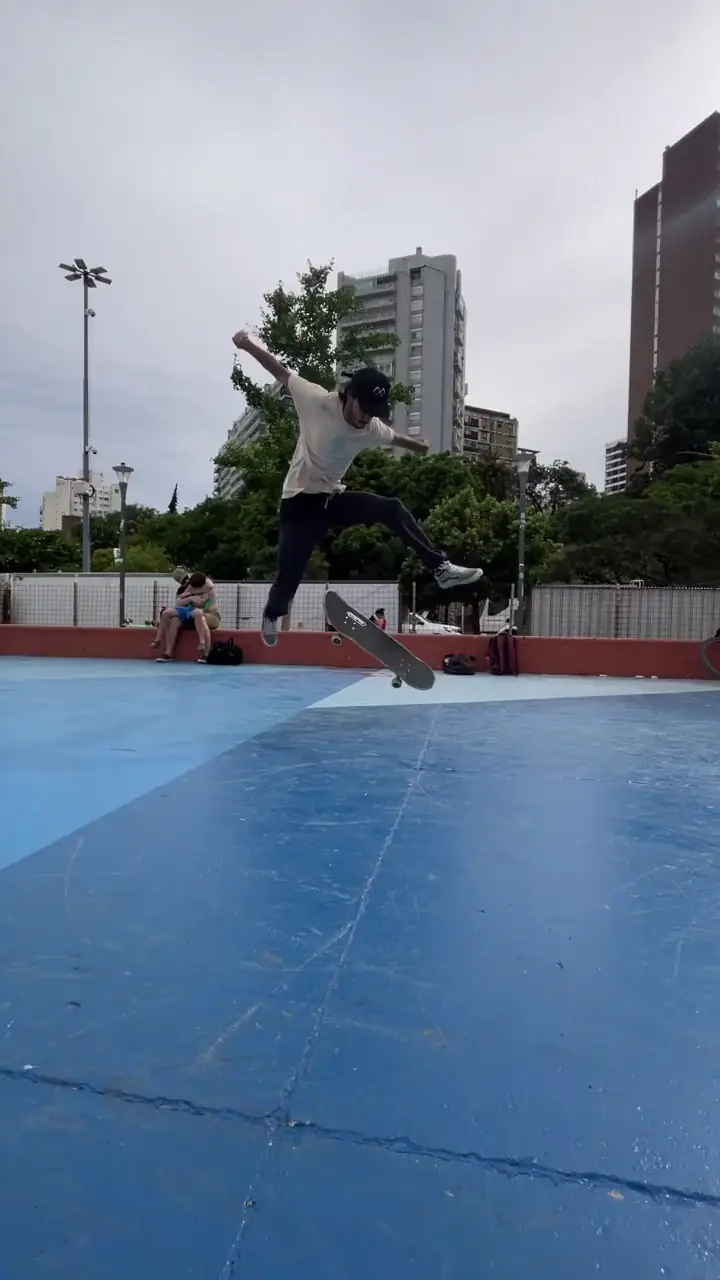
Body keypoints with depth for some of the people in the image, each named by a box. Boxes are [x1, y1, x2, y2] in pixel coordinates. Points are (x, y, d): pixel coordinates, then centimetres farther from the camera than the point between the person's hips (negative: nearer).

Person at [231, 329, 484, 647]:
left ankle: (441, 568, -12)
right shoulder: (317, 400, -15)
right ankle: (271, 616, 25)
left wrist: (419, 445, 39)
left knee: (391, 509, -14)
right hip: (301, 501, -4)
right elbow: (281, 372, -5)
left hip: (334, 498, 5)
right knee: (289, 573, -6)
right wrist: (248, 346, -6)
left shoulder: (373, 429, -2)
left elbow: (396, 438, 21)